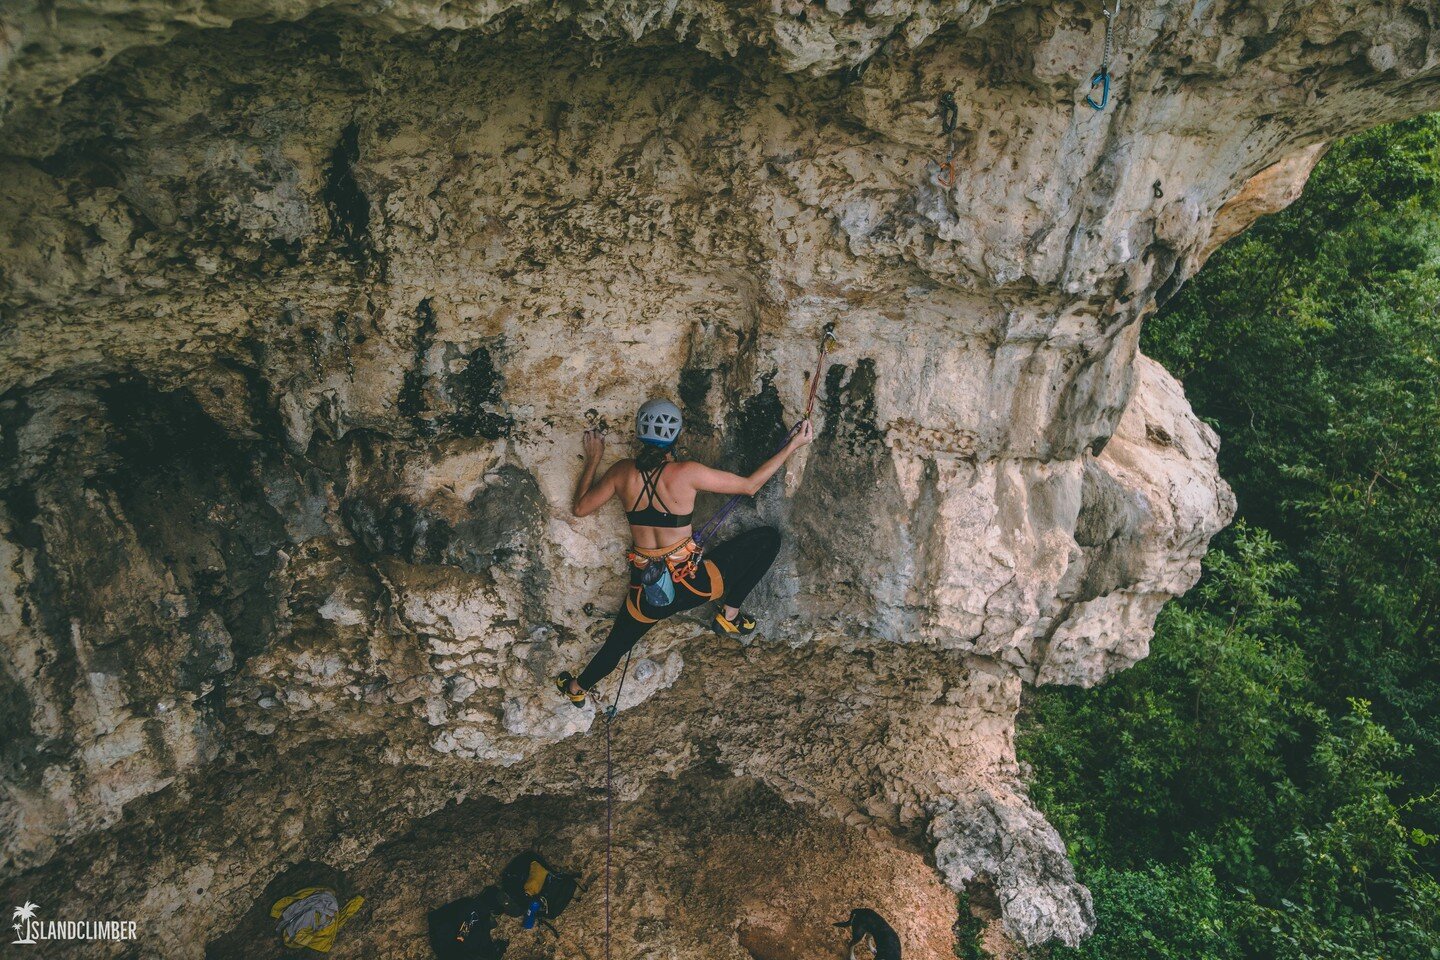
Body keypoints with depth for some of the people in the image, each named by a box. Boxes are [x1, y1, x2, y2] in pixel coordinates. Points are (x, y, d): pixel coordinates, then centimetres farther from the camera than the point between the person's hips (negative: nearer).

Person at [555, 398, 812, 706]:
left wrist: (593, 459, 20)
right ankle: (729, 615, 17)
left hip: (646, 589, 4)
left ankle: (578, 688, 54)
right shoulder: (686, 472, -17)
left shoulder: (623, 472, -5)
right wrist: (793, 445, 0)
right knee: (768, 538, 8)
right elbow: (750, 485, -7)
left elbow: (580, 508, 10)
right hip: (693, 581, -4)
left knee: (618, 643, 32)